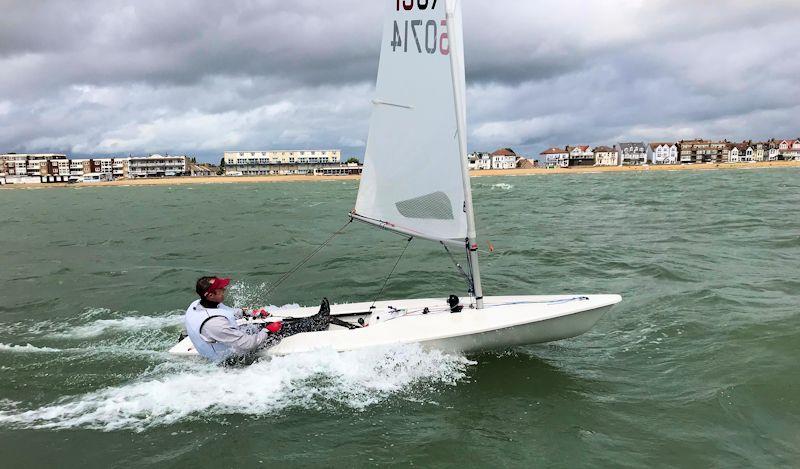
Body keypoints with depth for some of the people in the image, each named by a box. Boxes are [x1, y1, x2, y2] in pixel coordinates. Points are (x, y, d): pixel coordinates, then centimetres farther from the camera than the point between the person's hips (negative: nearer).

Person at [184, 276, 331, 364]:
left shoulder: (196, 304, -11)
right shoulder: (213, 322, -39)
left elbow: (228, 311, 12)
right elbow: (246, 344, -32)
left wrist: (250, 312, 8)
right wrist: (268, 331, -18)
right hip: (232, 357, -8)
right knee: (282, 330, -3)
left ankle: (315, 321, 19)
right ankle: (319, 322, 15)